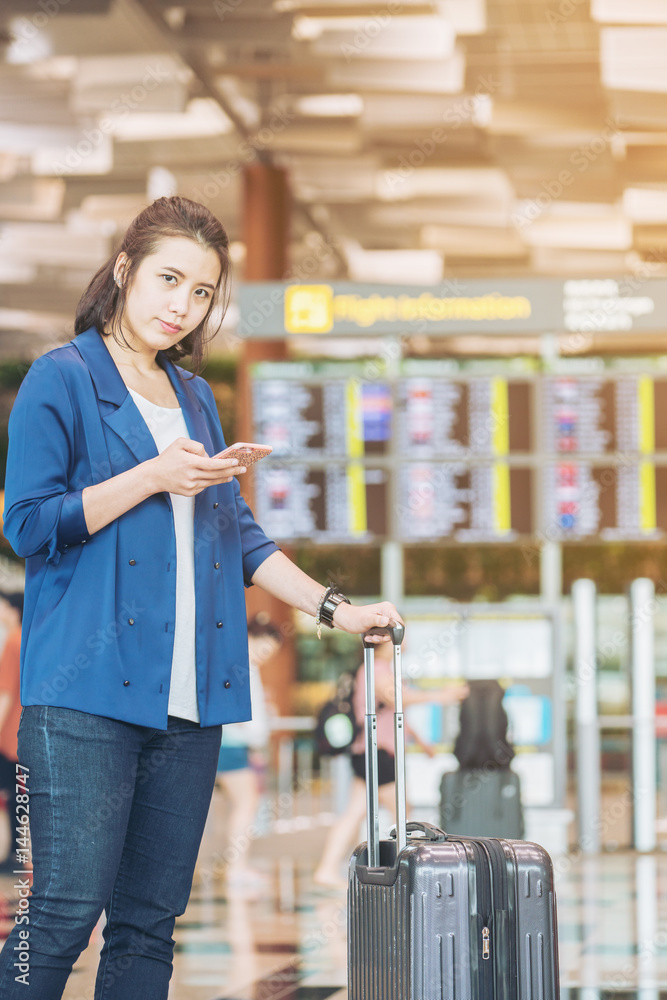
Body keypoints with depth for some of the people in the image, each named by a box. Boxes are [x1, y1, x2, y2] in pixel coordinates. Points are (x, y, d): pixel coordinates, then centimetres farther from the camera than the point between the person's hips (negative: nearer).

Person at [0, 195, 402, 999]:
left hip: (186, 696, 6)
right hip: (86, 694, -6)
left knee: (151, 920, 5)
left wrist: (335, 609, 13)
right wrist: (153, 478, -11)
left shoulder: (195, 399, 20)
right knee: (68, 907, -12)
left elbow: (237, 536, 23)